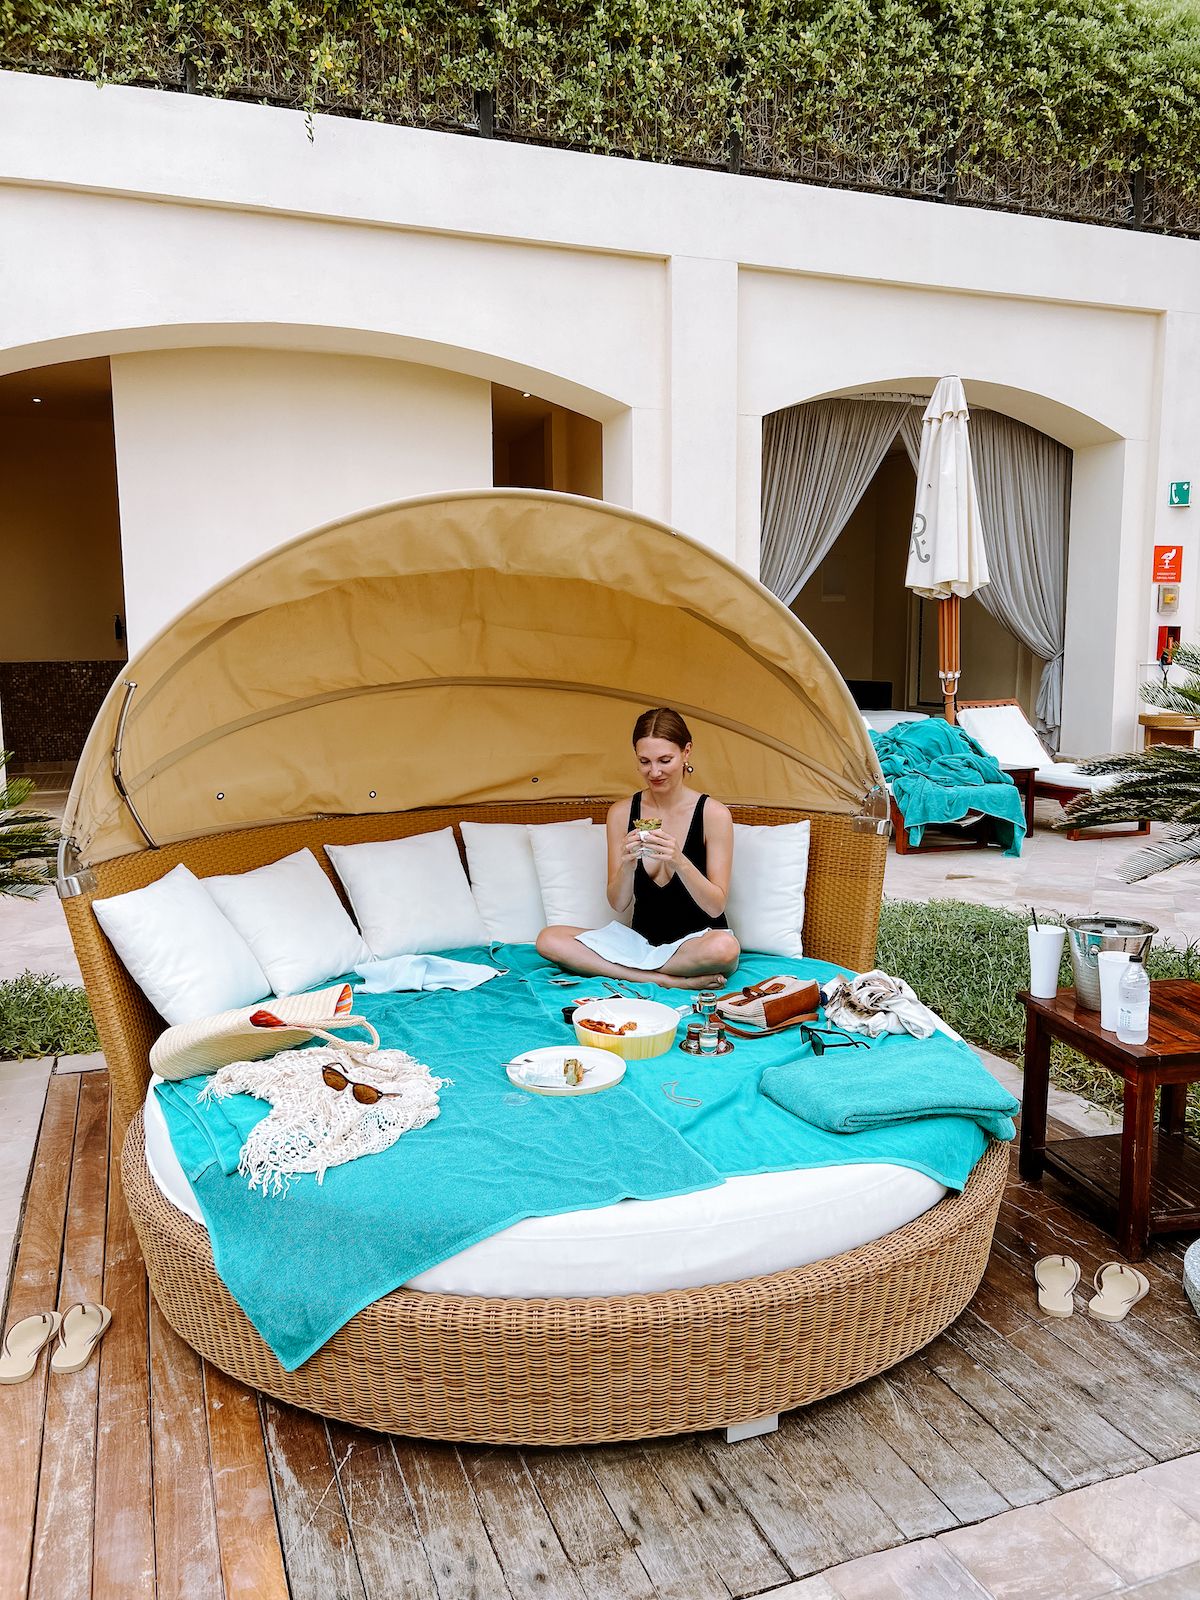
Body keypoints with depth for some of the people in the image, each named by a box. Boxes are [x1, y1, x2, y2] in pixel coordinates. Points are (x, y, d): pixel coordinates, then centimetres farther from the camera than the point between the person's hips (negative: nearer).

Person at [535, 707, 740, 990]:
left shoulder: (713, 813, -10)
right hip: (641, 936, 4)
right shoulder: (621, 813, -1)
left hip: (697, 939, -4)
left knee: (725, 947, -39)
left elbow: (716, 906, -12)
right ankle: (669, 980, -19)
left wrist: (680, 862, -28)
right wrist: (627, 865, -22)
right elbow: (618, 905, -1)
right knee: (548, 940, -17)